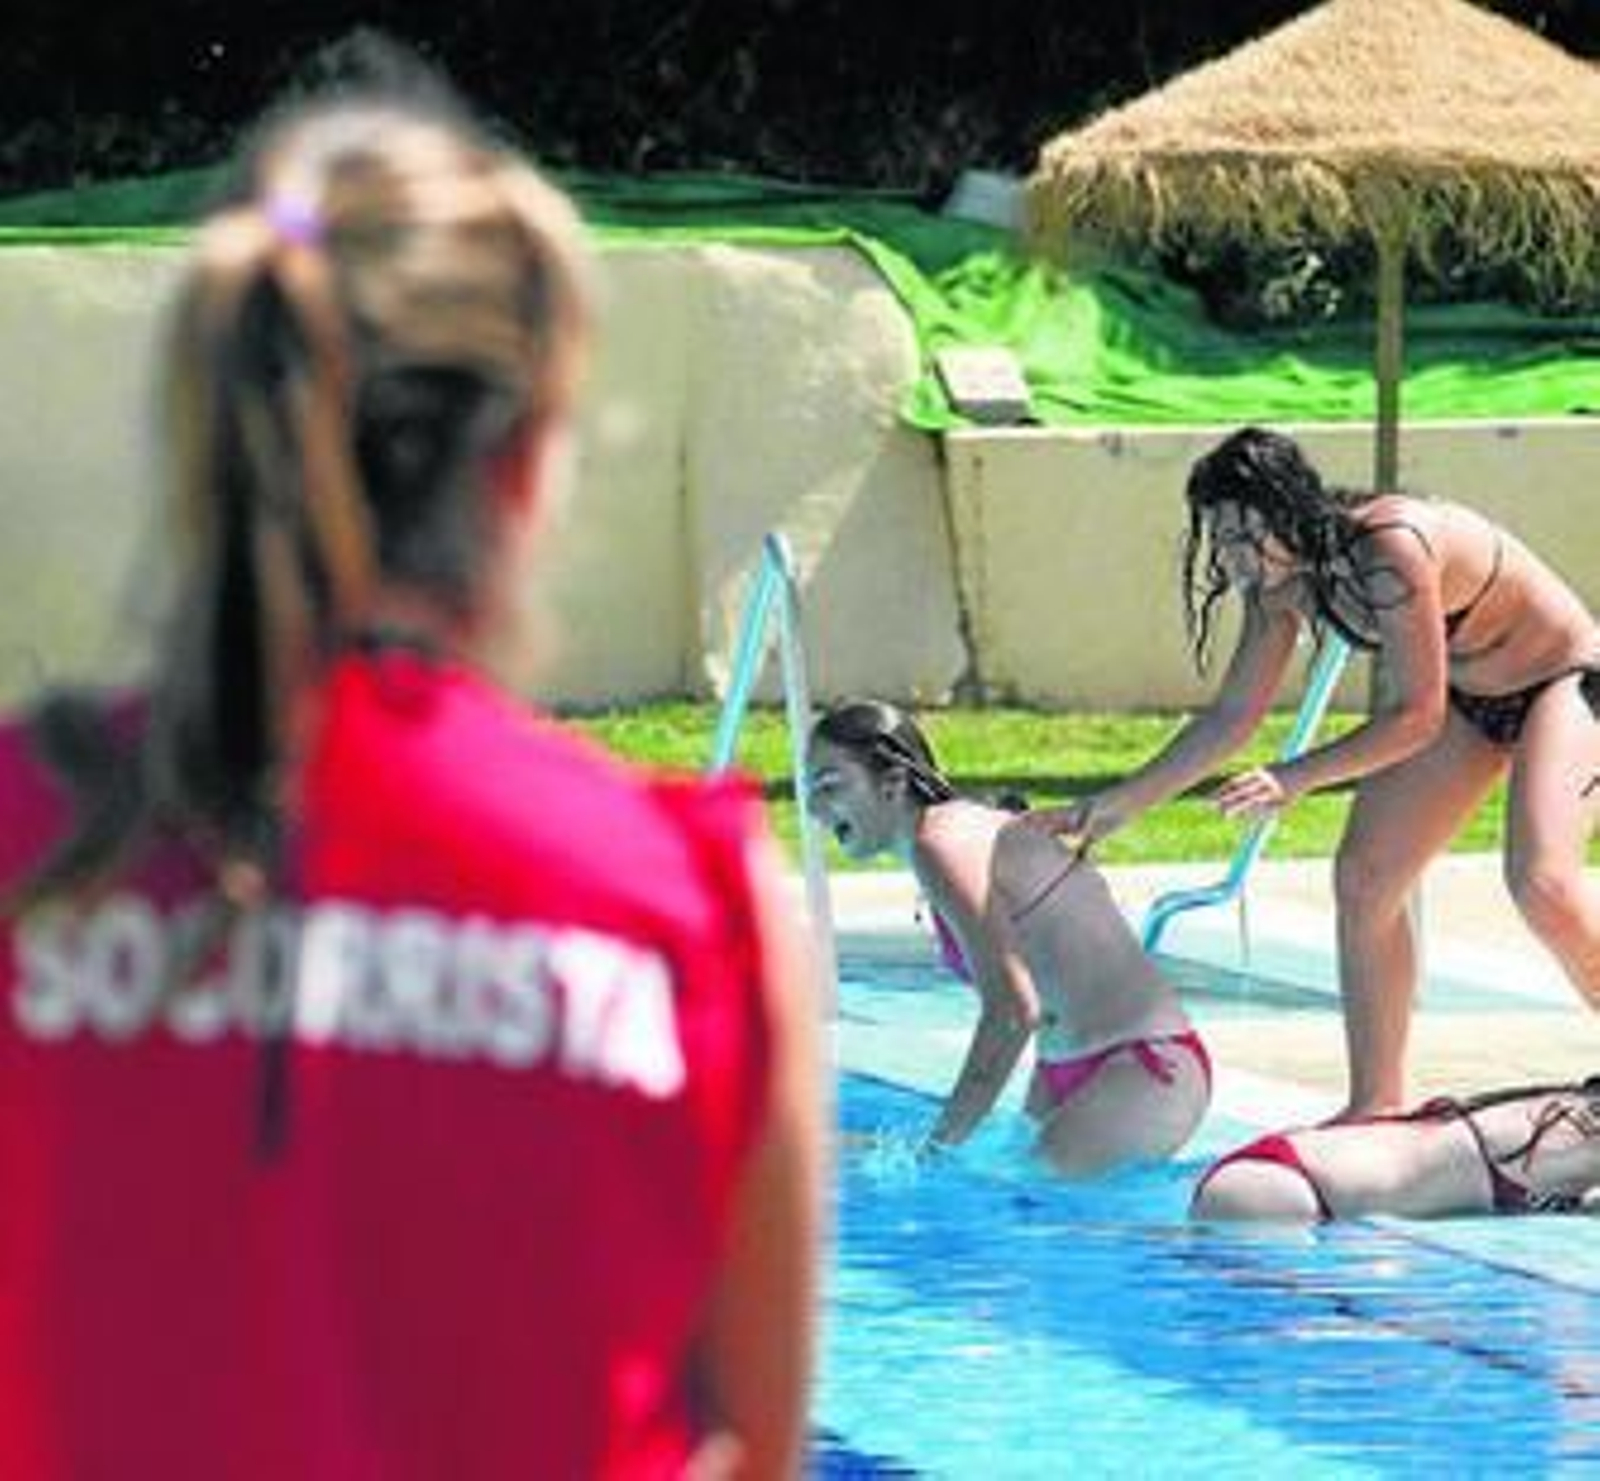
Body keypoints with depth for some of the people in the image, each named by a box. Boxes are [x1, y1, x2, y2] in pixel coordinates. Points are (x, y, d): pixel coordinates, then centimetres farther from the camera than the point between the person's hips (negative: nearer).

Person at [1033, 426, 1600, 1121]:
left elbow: (1416, 717, -27)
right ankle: (1378, 1103, 5)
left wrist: (1296, 777, -29)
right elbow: (1232, 717, 3)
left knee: (1542, 882, -27)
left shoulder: (1391, 552, -34)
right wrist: (1121, 803, 0)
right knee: (1362, 878, -1)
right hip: (1466, 696, 9)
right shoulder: (1280, 583, -8)